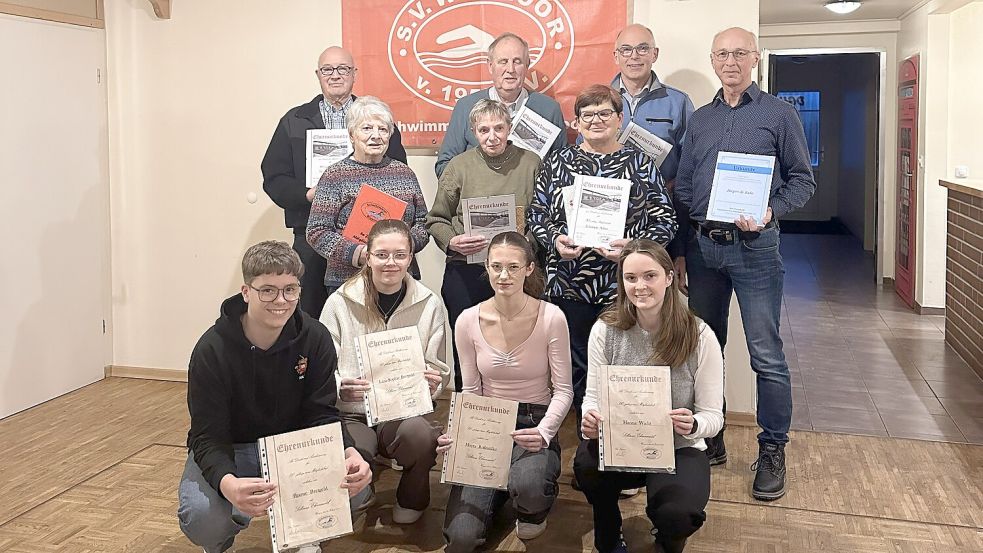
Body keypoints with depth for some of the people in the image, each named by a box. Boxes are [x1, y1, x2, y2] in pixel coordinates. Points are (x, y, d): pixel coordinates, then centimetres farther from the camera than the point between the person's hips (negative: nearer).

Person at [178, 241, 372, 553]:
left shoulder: (315, 339, -13)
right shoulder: (212, 350, -22)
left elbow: (322, 415, -13)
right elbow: (208, 437, -24)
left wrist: (350, 454, -36)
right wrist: (228, 483, -48)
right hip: (227, 453, -2)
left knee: (356, 483, -25)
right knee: (201, 517, -33)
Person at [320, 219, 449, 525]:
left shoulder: (430, 305, 1)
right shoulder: (340, 303, -3)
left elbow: (440, 370, 8)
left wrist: (433, 383, -16)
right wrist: (340, 387, -22)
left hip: (404, 413, 1)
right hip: (351, 415, -1)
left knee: (421, 434, -35)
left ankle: (410, 502, 1)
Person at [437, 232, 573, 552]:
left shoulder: (551, 318, -11)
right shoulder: (469, 321, -4)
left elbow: (563, 391, -7)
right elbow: (470, 393, 3)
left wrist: (543, 432, -25)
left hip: (535, 424, -2)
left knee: (527, 486, -38)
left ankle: (535, 510, 4)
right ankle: (499, 492, 21)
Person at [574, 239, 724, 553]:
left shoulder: (699, 337, -12)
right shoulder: (605, 330, -8)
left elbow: (713, 416, -8)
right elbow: (593, 396, -1)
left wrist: (693, 425, -32)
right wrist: (590, 421, -25)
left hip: (679, 450, -1)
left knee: (677, 514, -31)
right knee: (586, 463, -32)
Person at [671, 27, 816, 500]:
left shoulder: (779, 114, 2)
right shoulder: (699, 120, 13)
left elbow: (803, 180, 2)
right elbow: (682, 190, 14)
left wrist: (771, 212, -16)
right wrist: (680, 251, 9)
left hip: (754, 248, -4)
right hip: (702, 246, 4)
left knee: (766, 356, -4)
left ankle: (772, 451, 9)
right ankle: (709, 441, 23)